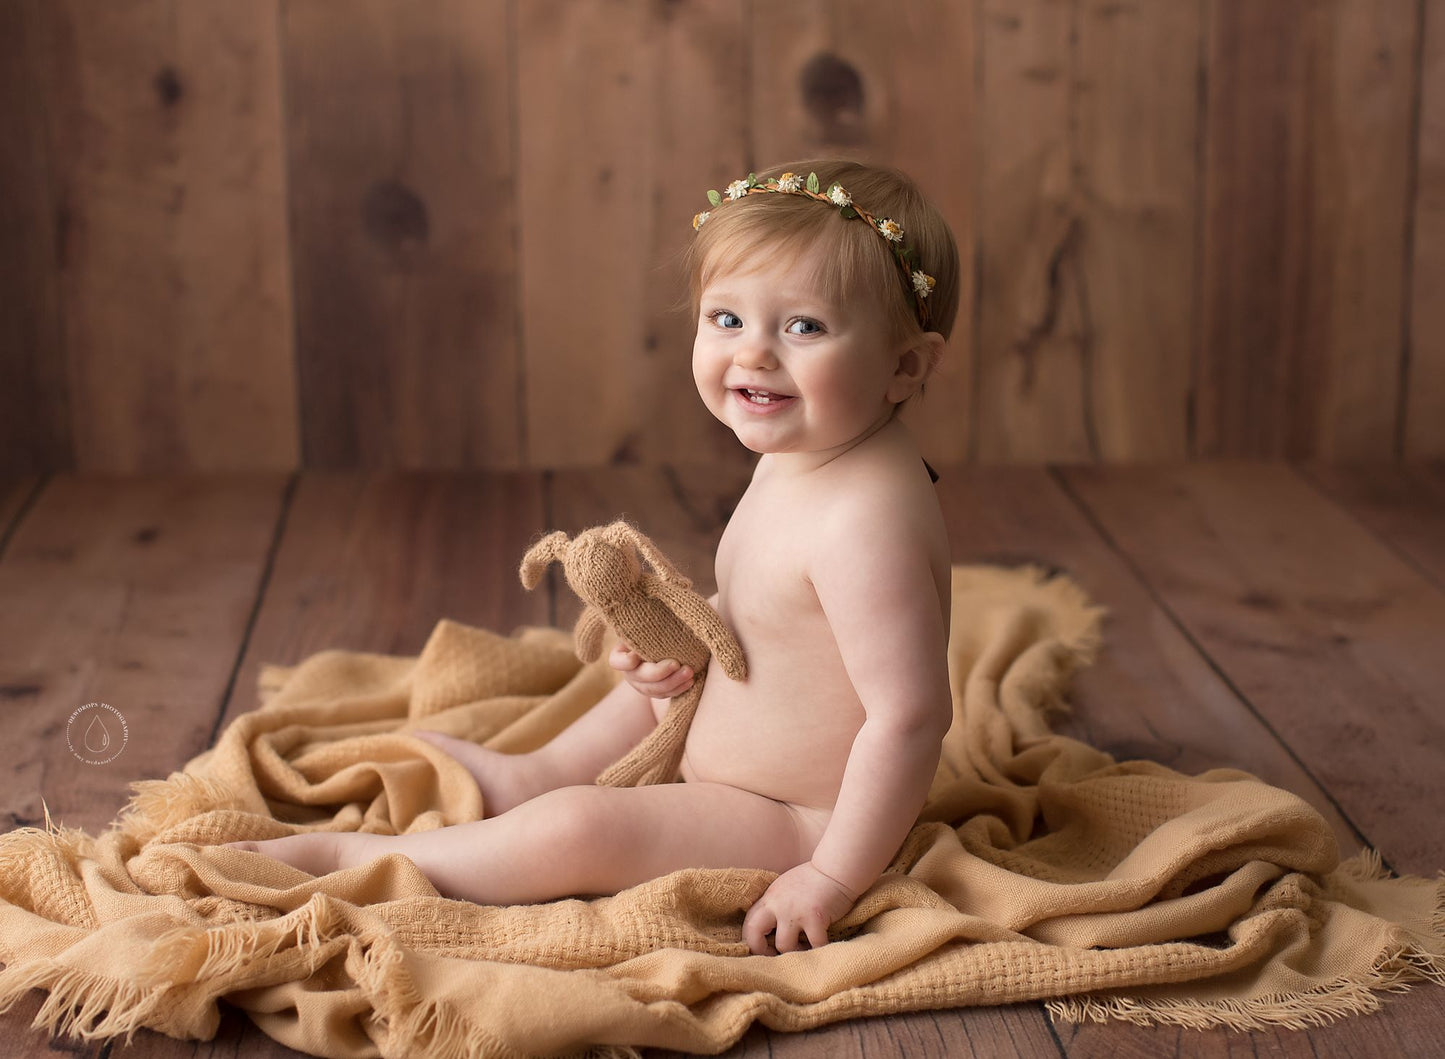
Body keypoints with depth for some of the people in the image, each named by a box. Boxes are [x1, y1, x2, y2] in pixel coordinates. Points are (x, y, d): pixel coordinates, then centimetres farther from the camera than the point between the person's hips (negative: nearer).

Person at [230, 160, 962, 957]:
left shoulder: (864, 519, -31)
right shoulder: (793, 460, 2)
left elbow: (912, 716, -32)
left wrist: (834, 878, -28)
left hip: (804, 831, -11)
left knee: (582, 830, -21)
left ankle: (354, 856, -4)